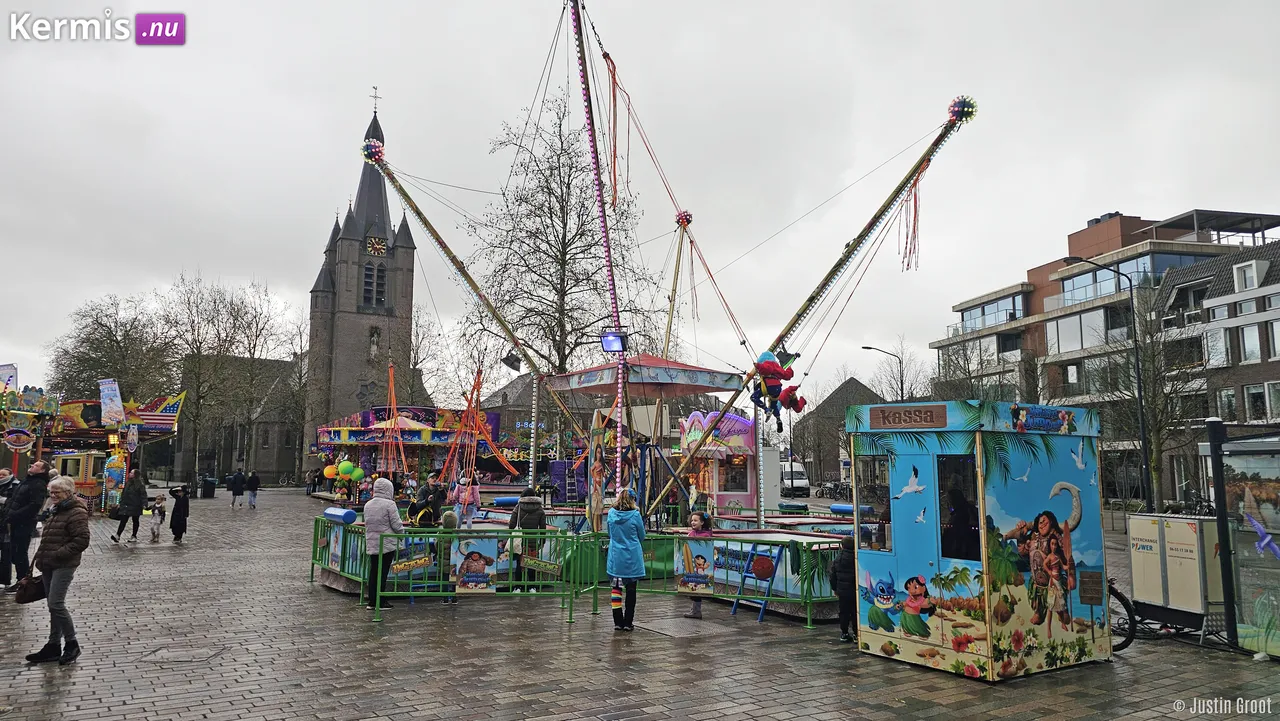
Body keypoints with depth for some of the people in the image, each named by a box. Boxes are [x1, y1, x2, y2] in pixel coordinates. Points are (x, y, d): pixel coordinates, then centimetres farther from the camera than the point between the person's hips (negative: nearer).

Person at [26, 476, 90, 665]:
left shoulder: (77, 513, -13)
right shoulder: (55, 511, 16)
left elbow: (82, 540, -19)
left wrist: (58, 554, -20)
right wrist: (42, 557, 16)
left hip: (64, 565, -9)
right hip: (49, 565, 9)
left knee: (56, 604, -12)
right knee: (53, 605, 12)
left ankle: (72, 644, 1)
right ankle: (53, 646, 19)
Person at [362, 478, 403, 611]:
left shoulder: (367, 505, 8)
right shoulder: (389, 504, -13)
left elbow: (367, 524, 16)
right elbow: (396, 525, -11)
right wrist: (402, 532, 9)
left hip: (371, 544, 6)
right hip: (387, 544, -6)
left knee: (373, 572, 11)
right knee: (383, 573, -1)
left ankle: (372, 601, 15)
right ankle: (379, 602, 3)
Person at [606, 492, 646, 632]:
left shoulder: (611, 513, -2)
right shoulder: (635, 515, -12)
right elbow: (642, 536, 0)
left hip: (615, 558, 3)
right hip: (632, 558, -3)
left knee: (616, 589, 9)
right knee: (630, 590, 6)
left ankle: (618, 622, 11)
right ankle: (628, 623, 10)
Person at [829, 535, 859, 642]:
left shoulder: (837, 559, 0)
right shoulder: (856, 558, -13)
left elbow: (832, 575, 6)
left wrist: (835, 589, 17)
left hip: (842, 590, 3)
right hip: (854, 591, -3)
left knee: (844, 612, 11)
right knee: (855, 612, 5)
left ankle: (844, 634, 15)